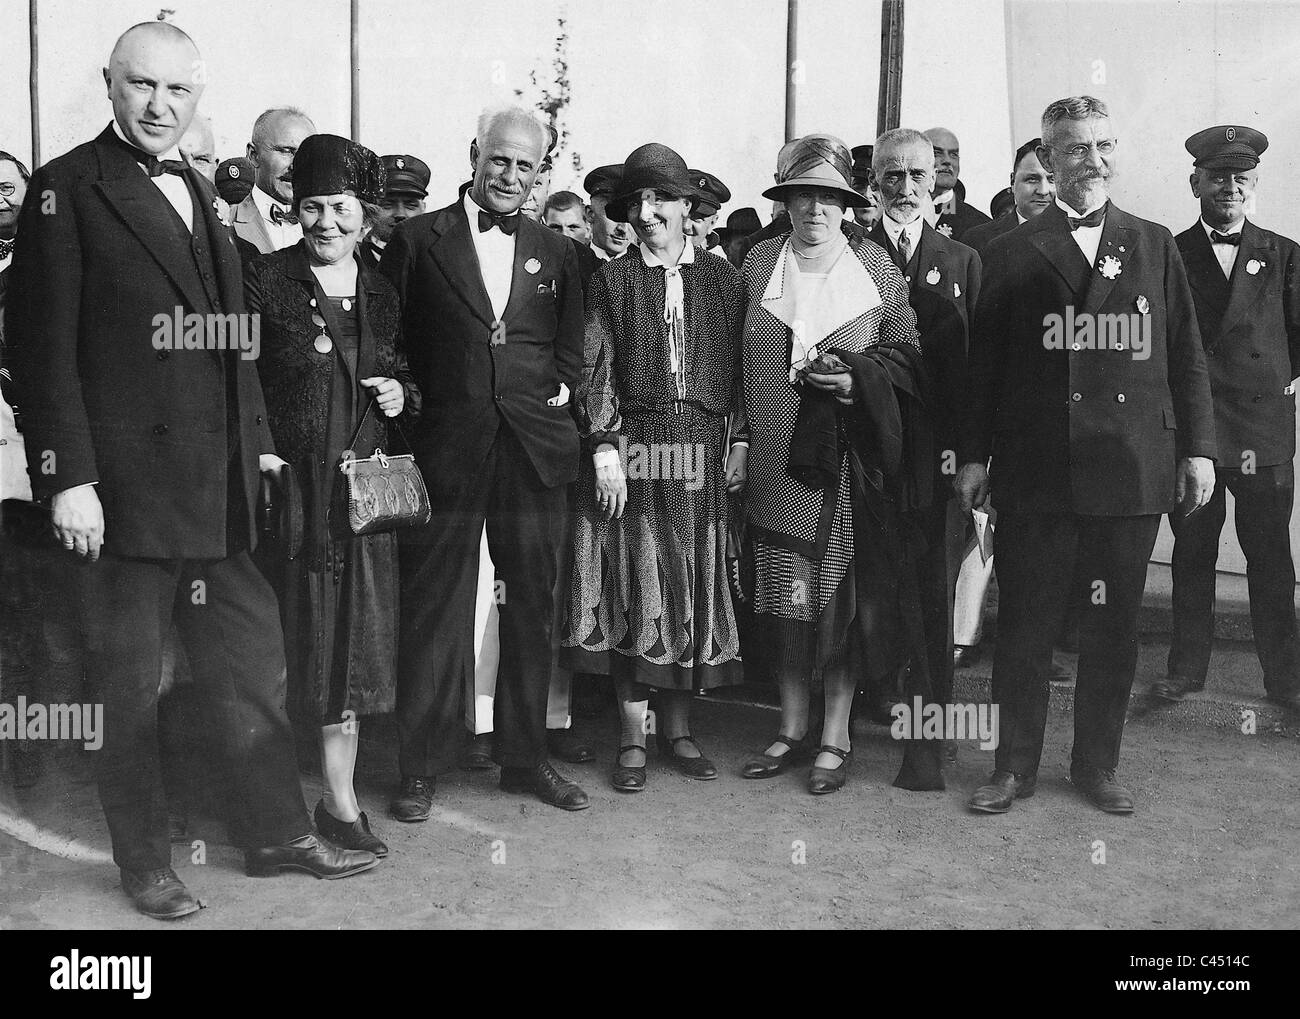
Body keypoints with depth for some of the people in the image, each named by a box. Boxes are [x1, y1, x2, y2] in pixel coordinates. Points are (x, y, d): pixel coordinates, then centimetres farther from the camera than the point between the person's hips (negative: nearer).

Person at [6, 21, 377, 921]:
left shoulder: (202, 195, 15)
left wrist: (259, 444, 12)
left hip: (220, 487, 7)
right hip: (125, 483, -6)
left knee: (254, 662, 13)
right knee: (131, 685, 7)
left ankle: (279, 835, 26)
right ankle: (146, 863, 21)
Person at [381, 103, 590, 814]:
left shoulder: (554, 254, 14)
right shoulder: (417, 240, 4)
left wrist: (560, 390, 3)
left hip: (535, 451, 4)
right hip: (444, 448, -3)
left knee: (532, 605, 9)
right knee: (434, 608, 1)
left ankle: (525, 757, 22)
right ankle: (420, 767, 12)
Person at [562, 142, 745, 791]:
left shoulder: (720, 276, 7)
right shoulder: (613, 279, 4)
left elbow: (739, 365, 8)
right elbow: (596, 371, 0)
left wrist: (742, 440, 0)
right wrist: (605, 446, -9)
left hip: (702, 452, 2)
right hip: (632, 450, -1)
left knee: (694, 586, 7)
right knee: (634, 586, 1)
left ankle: (677, 727, 20)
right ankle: (632, 738, 10)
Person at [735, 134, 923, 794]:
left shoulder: (874, 266, 2)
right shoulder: (758, 263, 7)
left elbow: (911, 350, 7)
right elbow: (738, 360, 11)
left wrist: (858, 378, -10)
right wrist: (738, 437, 3)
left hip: (847, 460, -2)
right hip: (775, 461, 2)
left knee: (841, 598, 2)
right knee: (783, 599, 5)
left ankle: (835, 737, 14)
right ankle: (792, 729, 20)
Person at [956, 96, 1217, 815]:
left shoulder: (1154, 246, 12)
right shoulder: (1012, 253, 6)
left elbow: (1186, 354, 11)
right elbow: (983, 362, 4)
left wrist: (1198, 447, 5)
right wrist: (973, 454, -1)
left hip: (1132, 470, 2)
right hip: (1035, 473, -2)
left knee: (1114, 627, 9)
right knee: (1024, 626, 5)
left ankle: (1097, 765, 23)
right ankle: (1014, 767, 17)